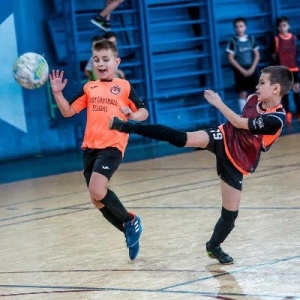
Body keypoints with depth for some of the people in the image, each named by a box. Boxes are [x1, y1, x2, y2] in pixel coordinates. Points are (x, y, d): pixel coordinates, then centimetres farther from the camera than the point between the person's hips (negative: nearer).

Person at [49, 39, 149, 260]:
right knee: (98, 199, 8)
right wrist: (57, 93, -1)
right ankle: (130, 232, 27)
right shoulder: (89, 88, 13)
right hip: (90, 147, 6)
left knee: (97, 191, -24)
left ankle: (130, 221, 0)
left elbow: (144, 112, 2)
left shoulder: (124, 87, 1)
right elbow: (68, 112, 12)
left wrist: (132, 115, -19)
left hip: (112, 146, -6)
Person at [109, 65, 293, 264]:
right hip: (223, 138, 3)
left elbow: (239, 123, -19)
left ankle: (214, 246, 28)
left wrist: (219, 104, -13)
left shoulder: (276, 119, -24)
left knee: (230, 213, 0)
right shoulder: (254, 99, -4)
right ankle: (128, 127, -20)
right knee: (181, 139, -19)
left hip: (237, 162, -3)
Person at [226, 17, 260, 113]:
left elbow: (257, 55, 6)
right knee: (243, 93, -6)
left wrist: (252, 68, -7)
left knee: (250, 93, 5)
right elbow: (231, 58, -6)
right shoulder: (233, 41, -6)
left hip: (251, 70, 3)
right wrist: (242, 70, -11)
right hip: (240, 71, -3)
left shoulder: (251, 39, 4)